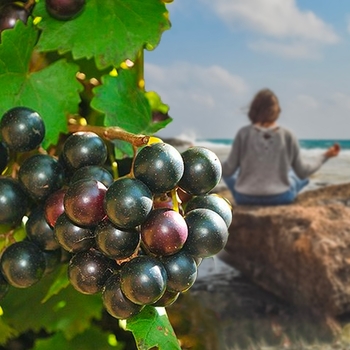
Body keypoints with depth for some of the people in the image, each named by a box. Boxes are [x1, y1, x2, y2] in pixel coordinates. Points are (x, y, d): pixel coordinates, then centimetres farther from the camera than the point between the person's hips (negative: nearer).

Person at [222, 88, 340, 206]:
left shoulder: (244, 133, -12)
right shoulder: (287, 136, -10)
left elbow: (228, 170, -9)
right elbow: (302, 172, -2)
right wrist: (325, 156, 12)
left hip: (246, 198, 0)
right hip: (280, 198, 1)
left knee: (228, 172, 32)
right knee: (303, 176, 32)